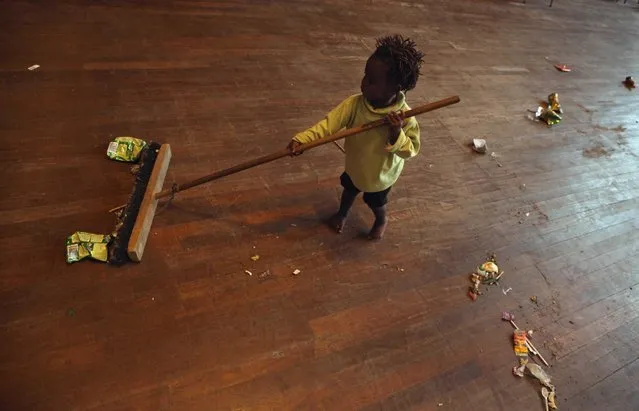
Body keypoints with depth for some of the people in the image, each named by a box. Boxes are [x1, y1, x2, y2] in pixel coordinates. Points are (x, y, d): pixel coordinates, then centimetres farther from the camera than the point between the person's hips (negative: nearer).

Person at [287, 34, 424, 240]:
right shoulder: (354, 104, -27)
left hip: (381, 174, -3)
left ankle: (381, 221, 59)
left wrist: (396, 133, -46)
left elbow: (411, 151, -27)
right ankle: (342, 213, 63)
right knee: (349, 189, 30)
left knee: (376, 202, 24)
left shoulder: (404, 117, -33)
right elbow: (330, 123, -31)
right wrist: (302, 140, -42)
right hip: (355, 165, 3)